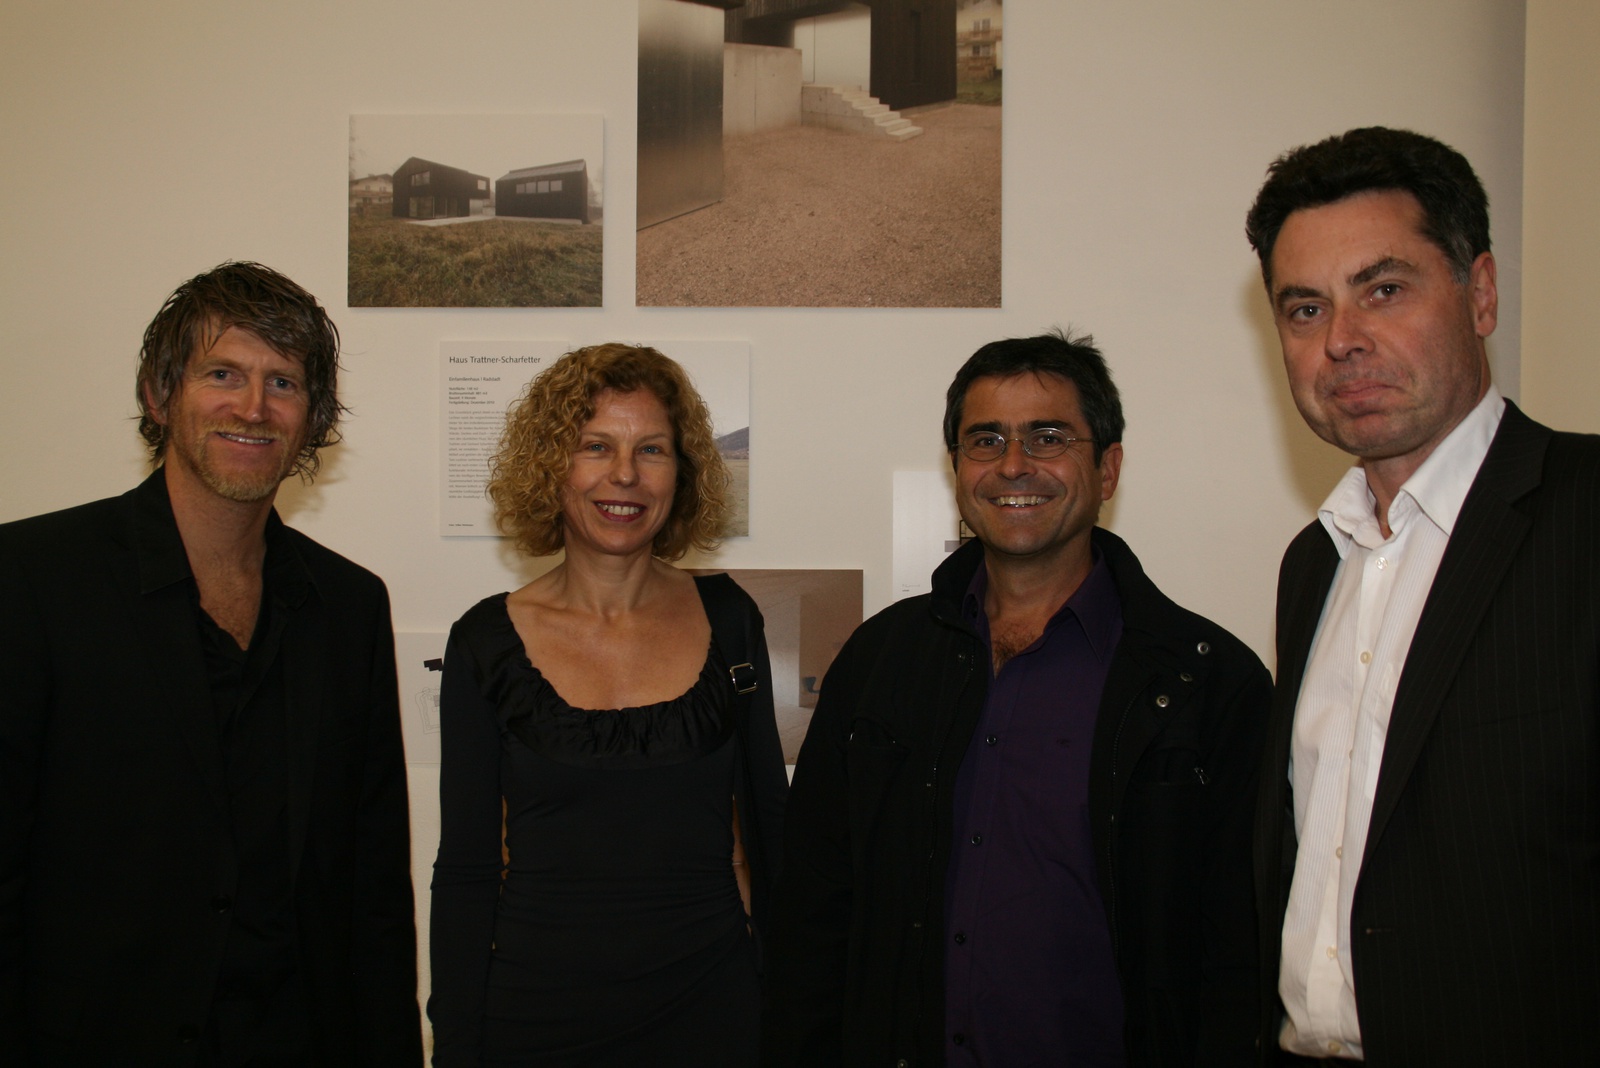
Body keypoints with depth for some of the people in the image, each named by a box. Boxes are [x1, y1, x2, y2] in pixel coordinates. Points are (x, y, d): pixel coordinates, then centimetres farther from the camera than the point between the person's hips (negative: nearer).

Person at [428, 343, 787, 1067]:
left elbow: (768, 816, 7)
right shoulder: (487, 641, -6)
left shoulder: (728, 619, -1)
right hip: (539, 1007, -1)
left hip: (711, 1005, 1)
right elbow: (466, 868, -2)